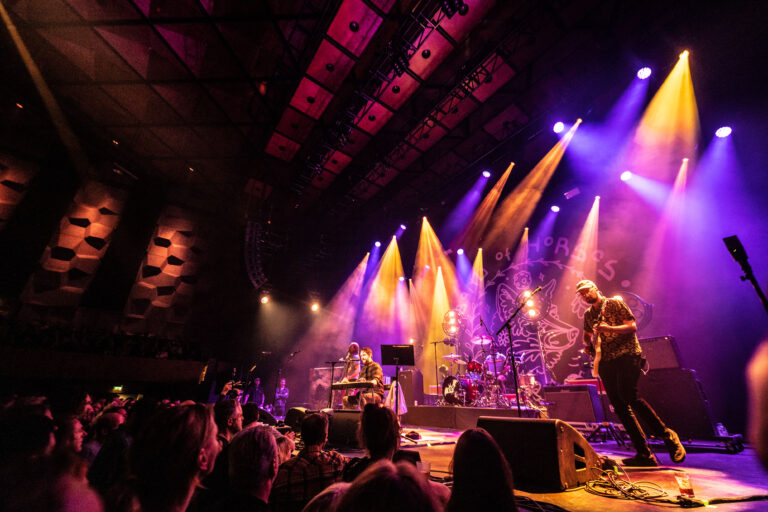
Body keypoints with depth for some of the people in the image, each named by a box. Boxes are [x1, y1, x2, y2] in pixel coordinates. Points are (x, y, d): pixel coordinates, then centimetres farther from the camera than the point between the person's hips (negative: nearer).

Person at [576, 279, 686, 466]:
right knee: (618, 405, 0)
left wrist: (609, 328, -21)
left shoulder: (615, 303, 1)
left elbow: (632, 326, -6)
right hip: (605, 362, 6)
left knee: (628, 395, -23)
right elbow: (587, 335, 27)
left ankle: (666, 435, -1)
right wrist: (587, 345, 5)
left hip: (627, 355, -5)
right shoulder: (588, 314, 17)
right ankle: (644, 454, 7)